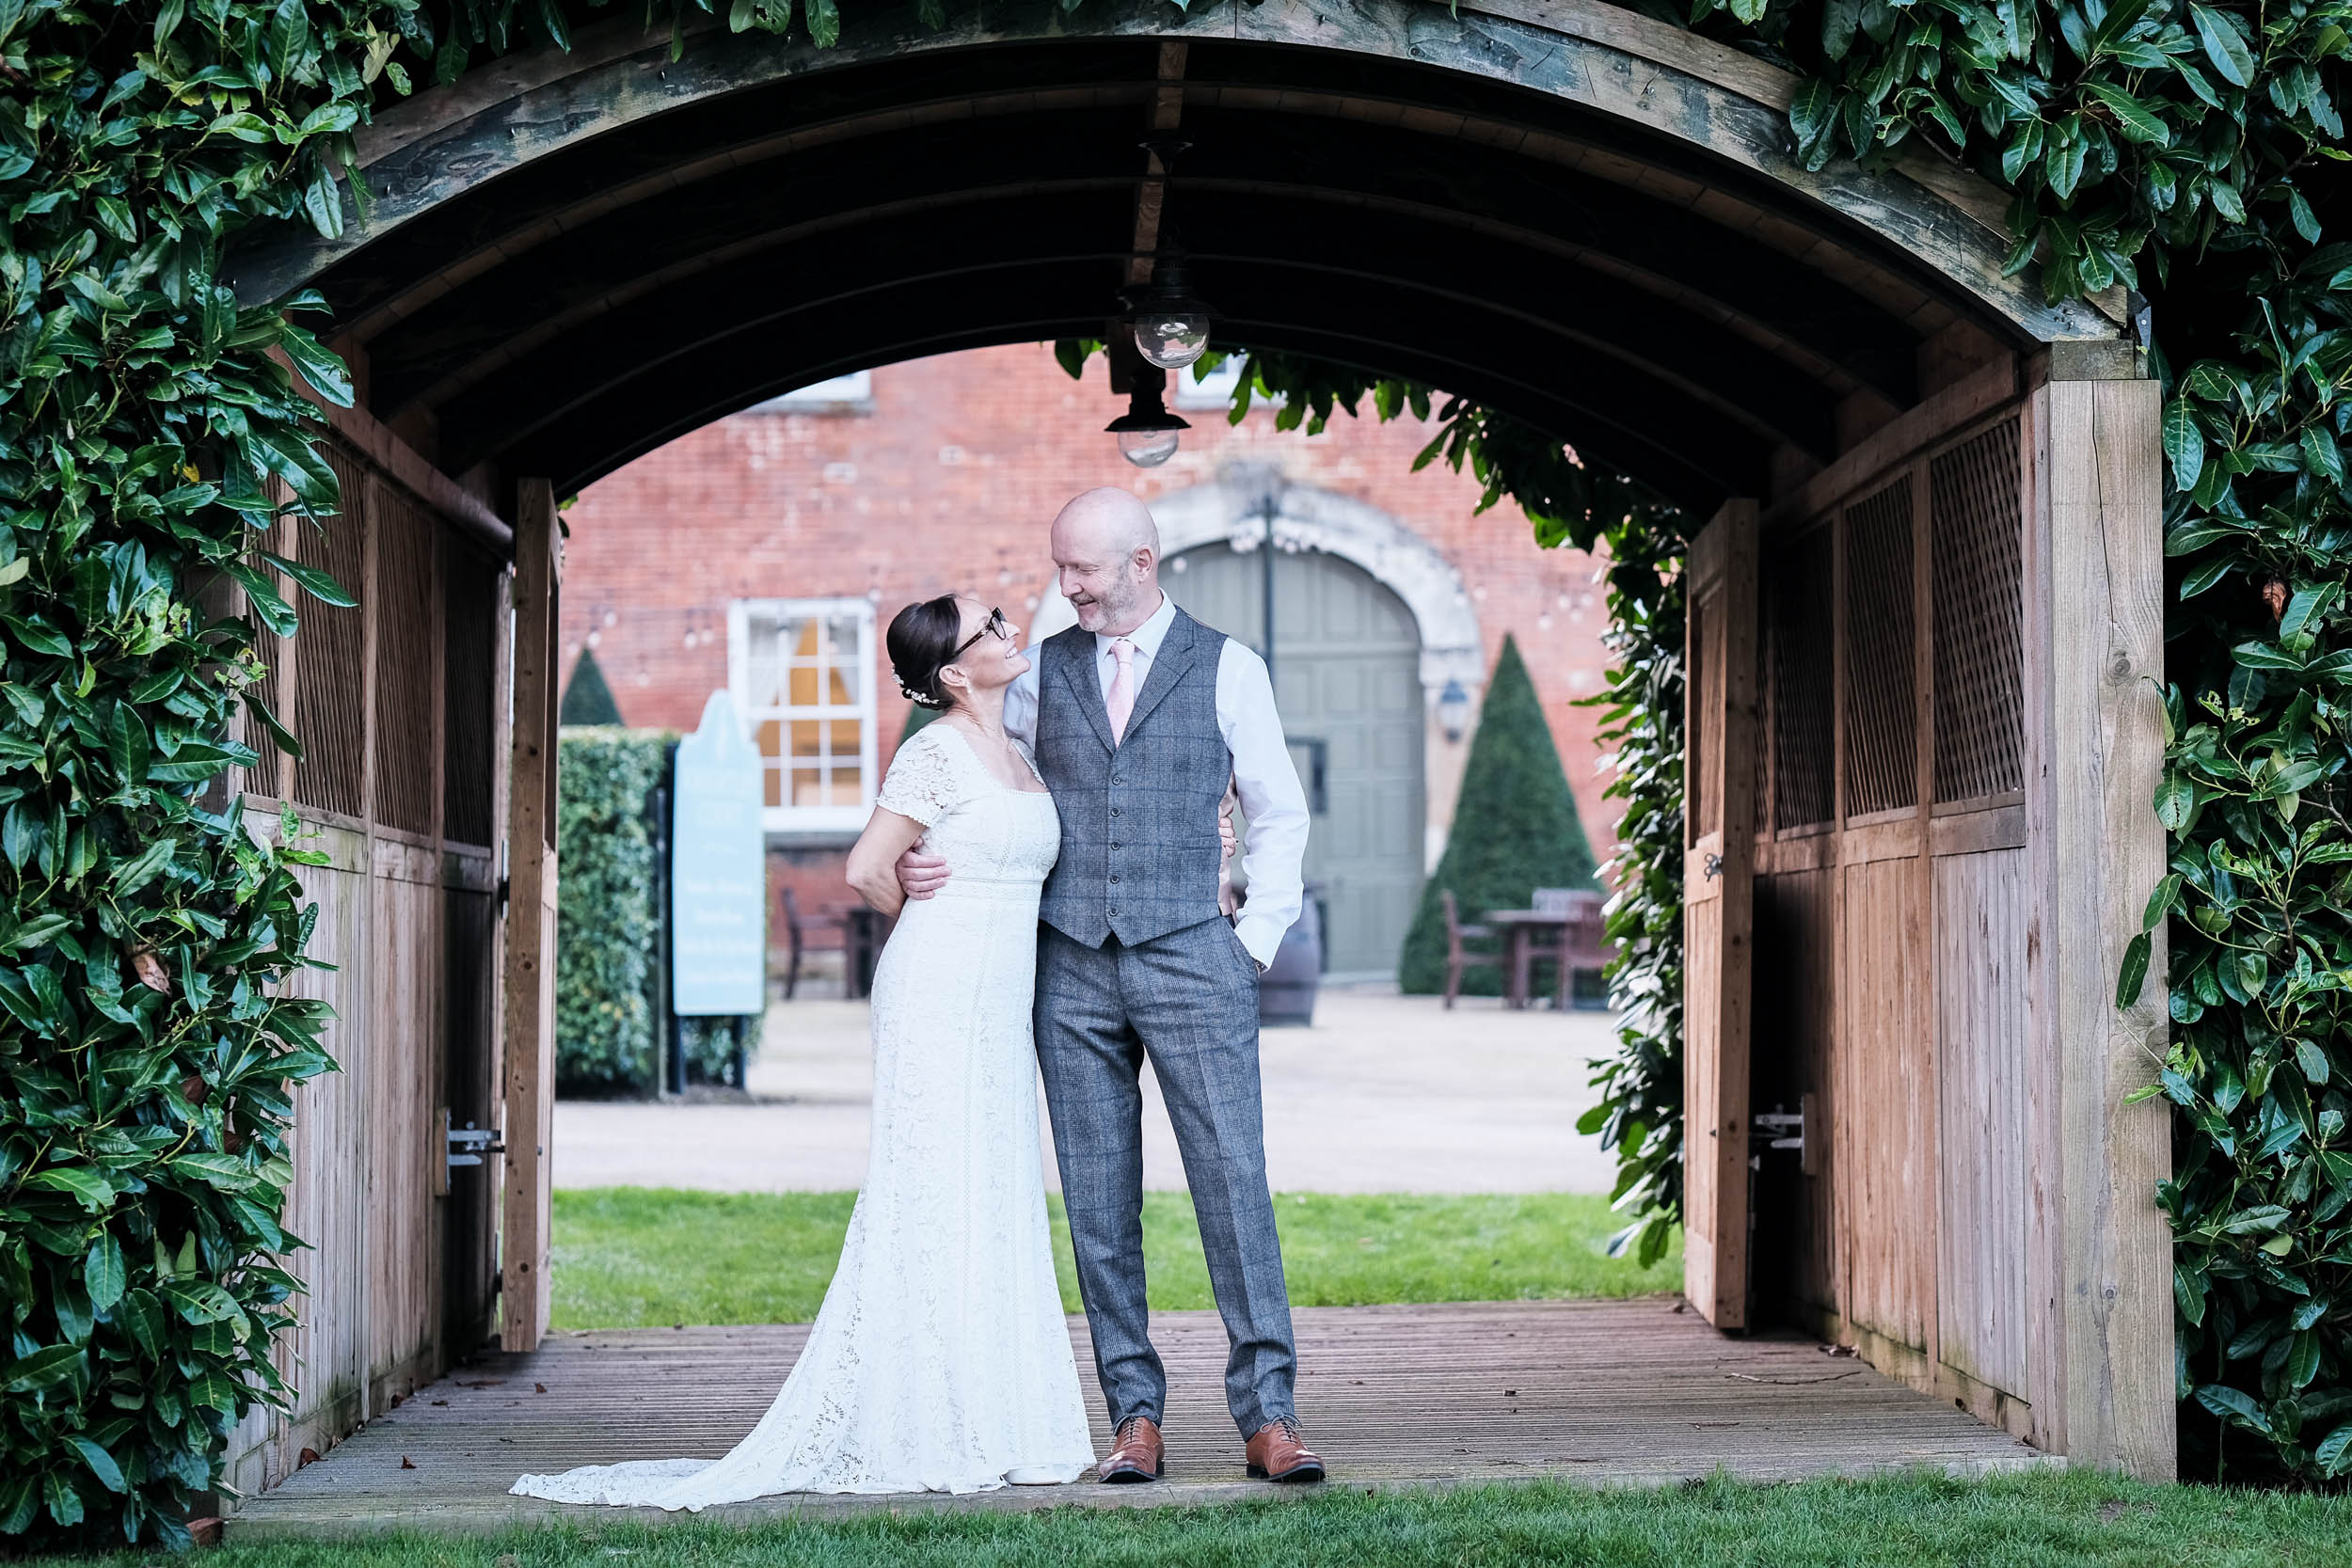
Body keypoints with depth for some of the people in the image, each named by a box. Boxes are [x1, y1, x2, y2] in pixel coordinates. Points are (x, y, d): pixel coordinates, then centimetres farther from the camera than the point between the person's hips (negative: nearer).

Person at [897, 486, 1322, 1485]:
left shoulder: (1226, 669, 5)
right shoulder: (1041, 673, 10)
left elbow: (1279, 815, 10)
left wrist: (1255, 942, 2)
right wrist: (918, 865, -1)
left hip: (1189, 961, -2)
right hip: (1071, 967, 2)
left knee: (1234, 1180, -9)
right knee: (1098, 1201, 2)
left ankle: (1266, 1413, -6)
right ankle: (1134, 1417, 7)